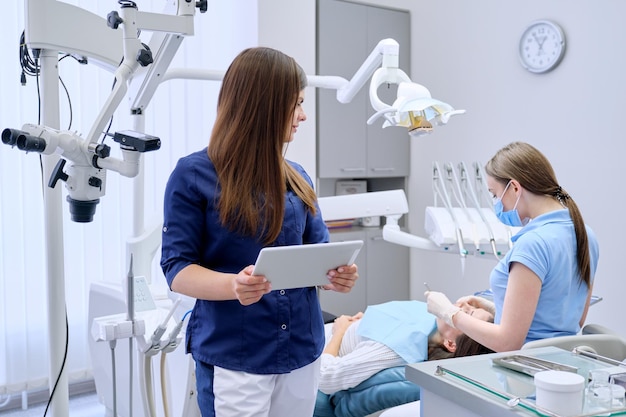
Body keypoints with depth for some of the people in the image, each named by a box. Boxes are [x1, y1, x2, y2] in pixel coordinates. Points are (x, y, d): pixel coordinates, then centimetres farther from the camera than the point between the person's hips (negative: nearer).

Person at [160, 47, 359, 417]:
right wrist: (234, 285, -28)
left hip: (302, 350, 5)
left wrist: (335, 273, -13)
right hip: (234, 357, -5)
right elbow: (177, 268, -10)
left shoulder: (297, 178, 7)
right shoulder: (194, 175, -8)